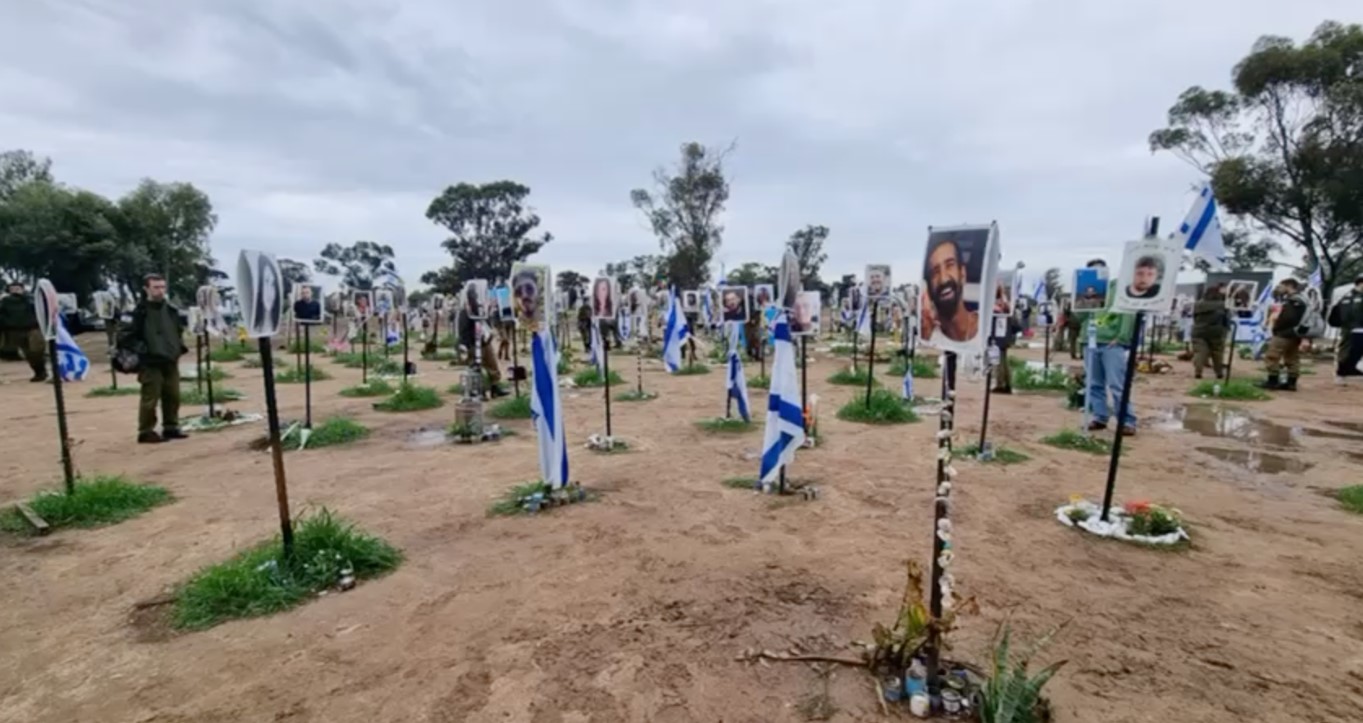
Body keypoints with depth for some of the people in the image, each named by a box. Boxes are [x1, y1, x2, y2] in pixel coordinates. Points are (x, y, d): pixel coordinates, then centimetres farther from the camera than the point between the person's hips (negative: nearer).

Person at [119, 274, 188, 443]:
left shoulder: (171, 310, 9)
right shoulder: (140, 312, -10)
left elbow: (179, 330, 25)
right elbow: (125, 336, -8)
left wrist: (179, 347, 14)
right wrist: (141, 349, -12)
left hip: (171, 361, 6)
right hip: (151, 363, -6)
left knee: (173, 397, 11)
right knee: (150, 399, -3)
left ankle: (171, 427, 21)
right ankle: (146, 431, 6)